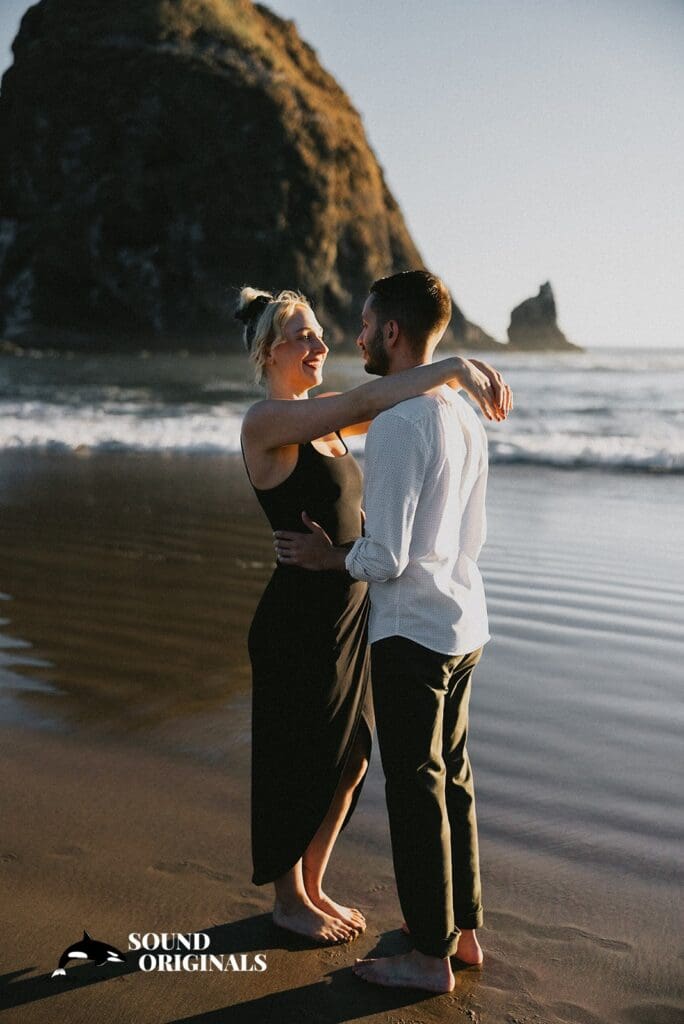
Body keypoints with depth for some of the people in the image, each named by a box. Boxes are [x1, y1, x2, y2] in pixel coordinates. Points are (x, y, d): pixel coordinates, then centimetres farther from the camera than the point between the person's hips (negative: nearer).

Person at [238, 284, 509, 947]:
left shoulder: (320, 419, 11)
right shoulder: (265, 421, -16)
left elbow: (379, 410, 11)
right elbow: (364, 403, -28)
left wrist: (460, 373, -8)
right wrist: (453, 365, -25)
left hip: (348, 613, 9)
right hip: (299, 619, -8)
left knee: (347, 764, 17)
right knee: (299, 767, 8)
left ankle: (313, 888, 36)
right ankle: (289, 902, 29)